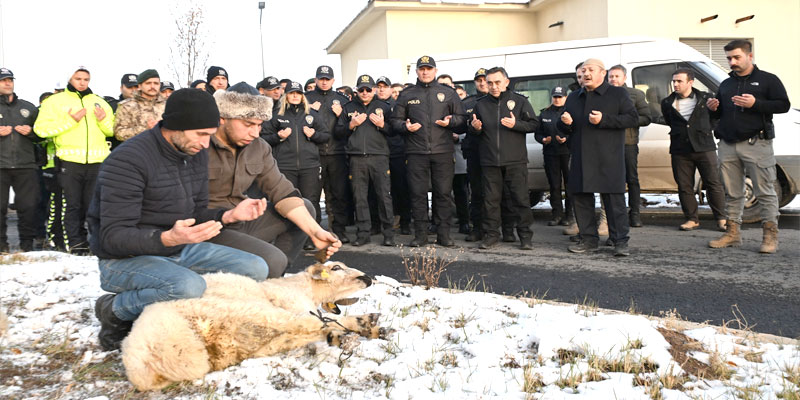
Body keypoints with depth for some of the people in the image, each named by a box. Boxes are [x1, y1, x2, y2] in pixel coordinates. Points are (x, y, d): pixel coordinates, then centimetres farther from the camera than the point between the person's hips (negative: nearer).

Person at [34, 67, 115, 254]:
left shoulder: (100, 102, 19)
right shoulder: (55, 101, 8)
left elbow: (112, 130, 16)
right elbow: (41, 128, -3)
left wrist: (103, 120, -6)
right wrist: (69, 120, -11)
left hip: (97, 161, 2)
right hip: (70, 161, -2)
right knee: (73, 204, -2)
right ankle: (76, 242, 2)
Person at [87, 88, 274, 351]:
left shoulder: (196, 153, 5)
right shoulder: (128, 161, -20)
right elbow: (113, 236, -23)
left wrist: (229, 216, -8)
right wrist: (167, 239, -39)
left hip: (180, 251, 9)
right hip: (125, 259, -8)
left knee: (256, 268, -4)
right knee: (188, 286, -38)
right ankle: (115, 310, -6)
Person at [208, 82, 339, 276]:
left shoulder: (258, 147, 5)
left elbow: (281, 192, 0)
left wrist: (315, 230, -11)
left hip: (244, 221, 8)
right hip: (209, 230, -8)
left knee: (305, 207, 8)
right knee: (273, 261, -28)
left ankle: (274, 278, 8)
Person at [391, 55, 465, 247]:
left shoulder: (448, 93, 12)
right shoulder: (406, 95, 13)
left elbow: (461, 117, 13)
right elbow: (395, 120, 14)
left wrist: (450, 121, -8)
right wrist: (405, 126, -6)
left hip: (442, 152, 0)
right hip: (416, 152, 0)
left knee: (444, 193, 0)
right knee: (418, 193, 0)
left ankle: (444, 234, 8)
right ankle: (420, 234, 8)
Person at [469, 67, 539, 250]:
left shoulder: (519, 101, 4)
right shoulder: (481, 104, 13)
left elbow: (534, 124, 1)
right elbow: (474, 131, 19)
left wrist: (516, 124, -15)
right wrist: (475, 128, -4)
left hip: (515, 160, -2)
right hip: (490, 161, 3)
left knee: (521, 198, -2)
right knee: (491, 199, 4)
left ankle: (525, 235, 7)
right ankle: (491, 234, 13)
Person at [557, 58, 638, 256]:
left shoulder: (618, 94, 6)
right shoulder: (573, 97, 20)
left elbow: (632, 119, -4)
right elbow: (563, 129, 26)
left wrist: (604, 120, -14)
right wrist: (565, 123, 1)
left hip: (608, 160, -5)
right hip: (580, 160, 5)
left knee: (615, 200, -6)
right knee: (580, 199, 5)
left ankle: (620, 242, -1)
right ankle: (588, 239, 15)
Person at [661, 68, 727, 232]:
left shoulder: (705, 98, 5)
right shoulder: (667, 103, 8)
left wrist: (704, 130, 8)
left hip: (704, 148, -2)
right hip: (680, 150, 2)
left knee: (714, 184, -1)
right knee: (684, 186, 3)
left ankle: (721, 218, 7)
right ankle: (692, 219, 13)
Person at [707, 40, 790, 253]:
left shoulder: (767, 80, 4)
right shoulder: (725, 84, 20)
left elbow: (783, 105, -4)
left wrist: (755, 104, -16)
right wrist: (713, 109, 3)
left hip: (756, 144, -5)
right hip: (728, 146, 5)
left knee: (765, 191, -4)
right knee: (732, 193, 7)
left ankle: (770, 235, 0)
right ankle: (733, 232, 14)